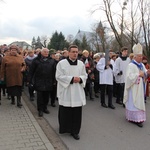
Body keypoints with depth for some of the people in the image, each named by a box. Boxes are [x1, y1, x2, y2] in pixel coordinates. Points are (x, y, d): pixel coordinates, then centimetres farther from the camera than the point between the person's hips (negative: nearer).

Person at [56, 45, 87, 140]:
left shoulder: (81, 64, 7)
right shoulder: (61, 63, -5)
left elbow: (85, 75, 11)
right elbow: (59, 76, -10)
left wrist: (80, 79, -12)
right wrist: (72, 79, -17)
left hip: (77, 93, 3)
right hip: (65, 93, -3)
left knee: (77, 113, 5)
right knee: (65, 112, 7)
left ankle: (75, 131, 17)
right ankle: (64, 128, 27)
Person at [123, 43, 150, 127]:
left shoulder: (142, 65, 10)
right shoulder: (131, 65, -13)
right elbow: (129, 76, -21)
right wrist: (138, 74, -22)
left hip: (140, 87, 8)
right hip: (134, 88, -8)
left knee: (140, 101, 12)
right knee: (134, 102, -4)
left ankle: (138, 117, 22)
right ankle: (135, 118, 0)